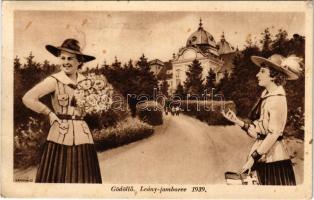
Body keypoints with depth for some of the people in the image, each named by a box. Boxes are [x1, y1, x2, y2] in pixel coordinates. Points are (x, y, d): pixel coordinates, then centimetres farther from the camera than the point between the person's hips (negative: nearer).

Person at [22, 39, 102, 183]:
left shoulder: (85, 81, 8)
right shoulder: (54, 80, -5)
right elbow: (28, 98, -12)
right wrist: (50, 113, -6)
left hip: (82, 135, 4)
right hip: (60, 136, -4)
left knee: (84, 178, 5)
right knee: (58, 178, -2)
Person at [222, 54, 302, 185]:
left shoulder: (277, 99, -13)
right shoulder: (266, 97, 12)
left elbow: (273, 135, -18)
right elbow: (257, 133, 10)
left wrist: (253, 158, -18)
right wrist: (237, 121, 5)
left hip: (273, 159, -8)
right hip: (262, 158, 8)